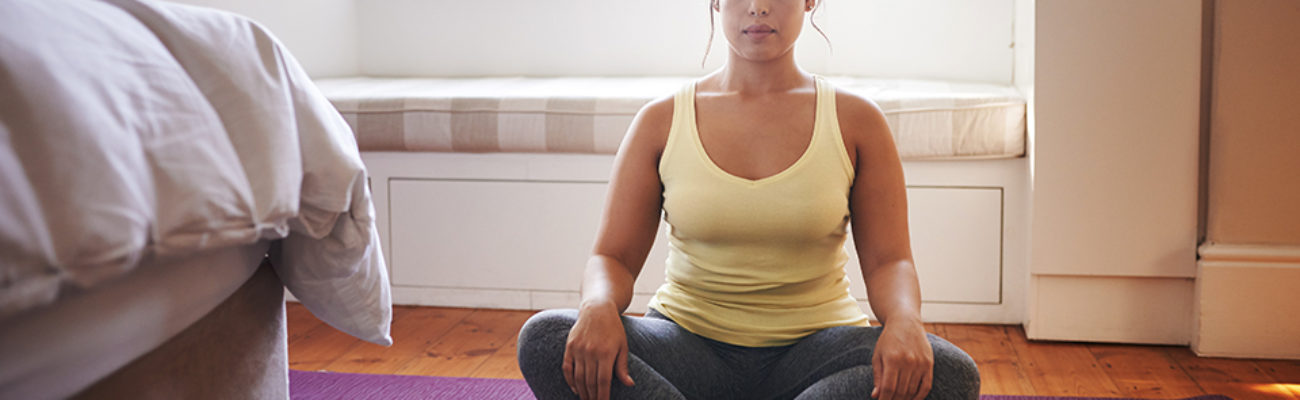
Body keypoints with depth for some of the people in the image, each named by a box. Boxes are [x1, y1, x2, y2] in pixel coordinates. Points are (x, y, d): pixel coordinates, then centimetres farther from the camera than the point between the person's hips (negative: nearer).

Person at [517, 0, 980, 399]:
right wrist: (599, 306, -23)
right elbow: (613, 257, 2)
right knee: (544, 338, -27)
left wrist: (903, 320, -24)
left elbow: (888, 260, 1)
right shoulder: (661, 122, 4)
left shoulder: (856, 122, 3)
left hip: (815, 343, 0)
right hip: (689, 341, 0)